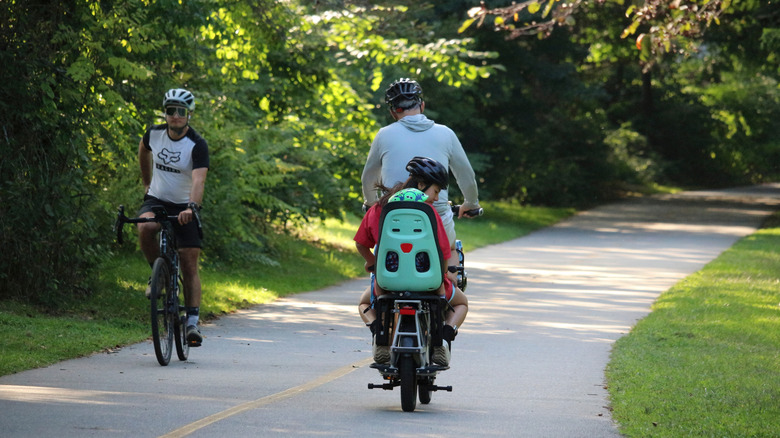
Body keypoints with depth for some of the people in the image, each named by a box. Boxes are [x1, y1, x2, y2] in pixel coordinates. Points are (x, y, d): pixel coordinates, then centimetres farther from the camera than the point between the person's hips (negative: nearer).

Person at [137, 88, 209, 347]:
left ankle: (192, 322, -3)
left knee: (190, 265, -7)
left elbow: (199, 179, -33)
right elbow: (143, 150, 20)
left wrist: (192, 207, -49)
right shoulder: (154, 134, -5)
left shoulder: (197, 145, -18)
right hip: (156, 199, 2)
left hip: (184, 207, -2)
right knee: (145, 228, -33)